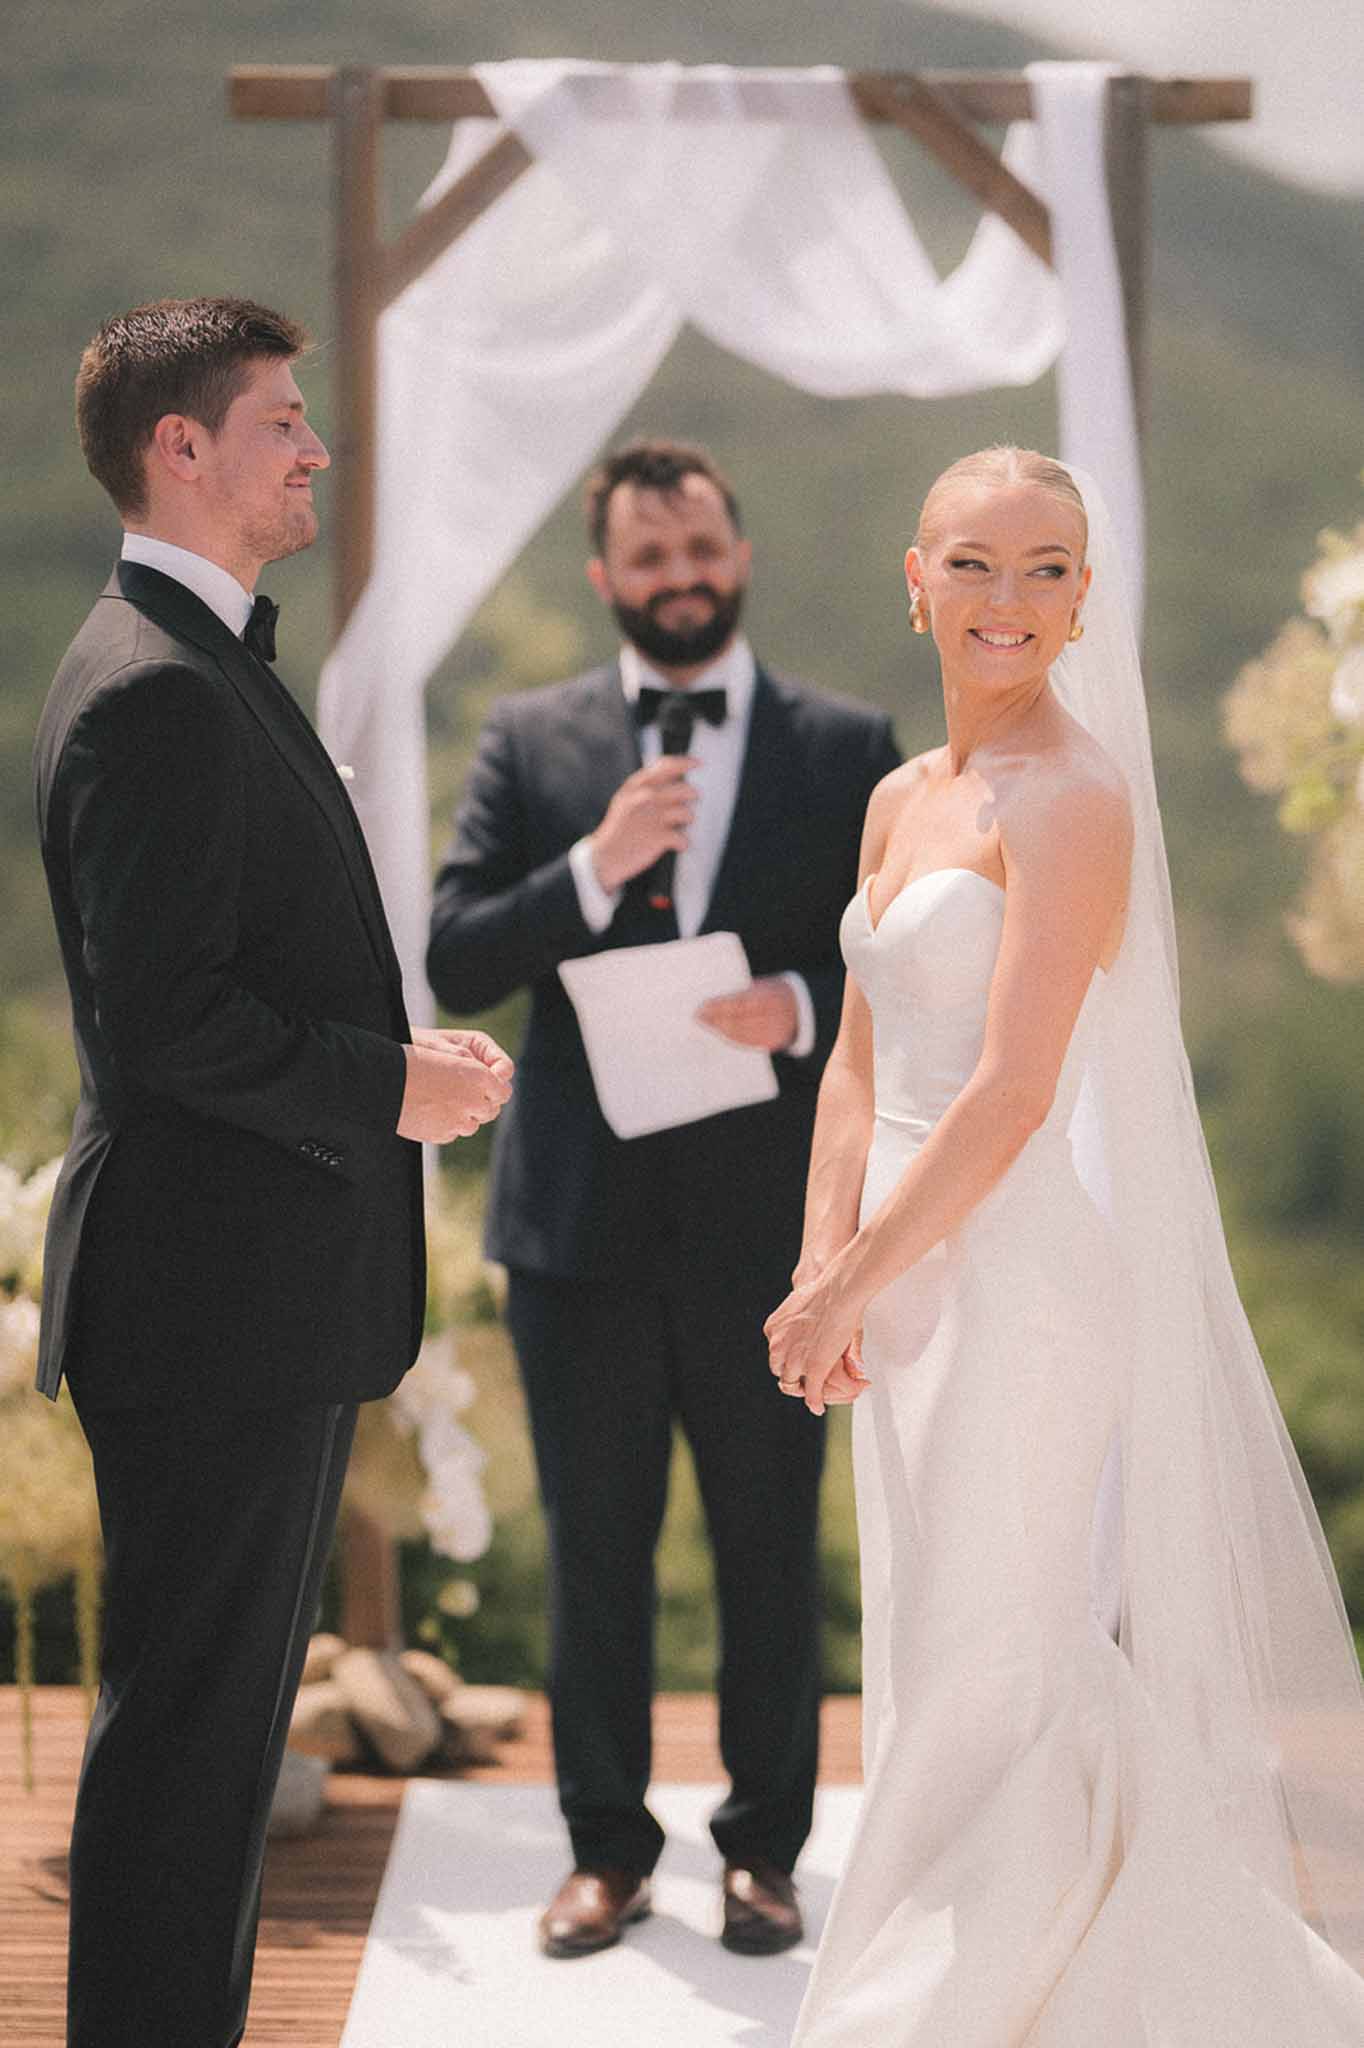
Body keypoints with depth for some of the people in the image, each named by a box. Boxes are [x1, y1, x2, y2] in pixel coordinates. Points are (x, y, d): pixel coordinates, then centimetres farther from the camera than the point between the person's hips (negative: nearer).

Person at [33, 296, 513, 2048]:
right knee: (187, 1724, -3)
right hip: (214, 1302, -11)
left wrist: (394, 1064, 11)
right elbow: (164, 1018, -24)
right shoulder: (154, 691, -17)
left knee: (221, 1718, 16)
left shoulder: (212, 669, 17)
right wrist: (390, 1087, -14)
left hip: (271, 1301, 11)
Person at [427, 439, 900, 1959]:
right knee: (594, 1549, 8)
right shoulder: (529, 742, 6)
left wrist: (804, 1008, -16)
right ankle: (608, 1848, 20)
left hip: (769, 1219, -1)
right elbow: (454, 962, -2)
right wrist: (596, 865, -16)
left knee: (770, 1547, 6)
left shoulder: (846, 749, 5)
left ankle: (765, 1848, 20)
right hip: (583, 1218, 1)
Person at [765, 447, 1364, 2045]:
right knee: (933, 1664, 14)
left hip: (1018, 1281, -8)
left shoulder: (1072, 795, -12)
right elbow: (859, 1065, 13)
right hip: (912, 1283, 8)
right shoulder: (901, 800, 13)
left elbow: (1011, 1095, -18)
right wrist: (827, 1266, -2)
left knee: (979, 1678, -2)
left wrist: (845, 1290, -13)